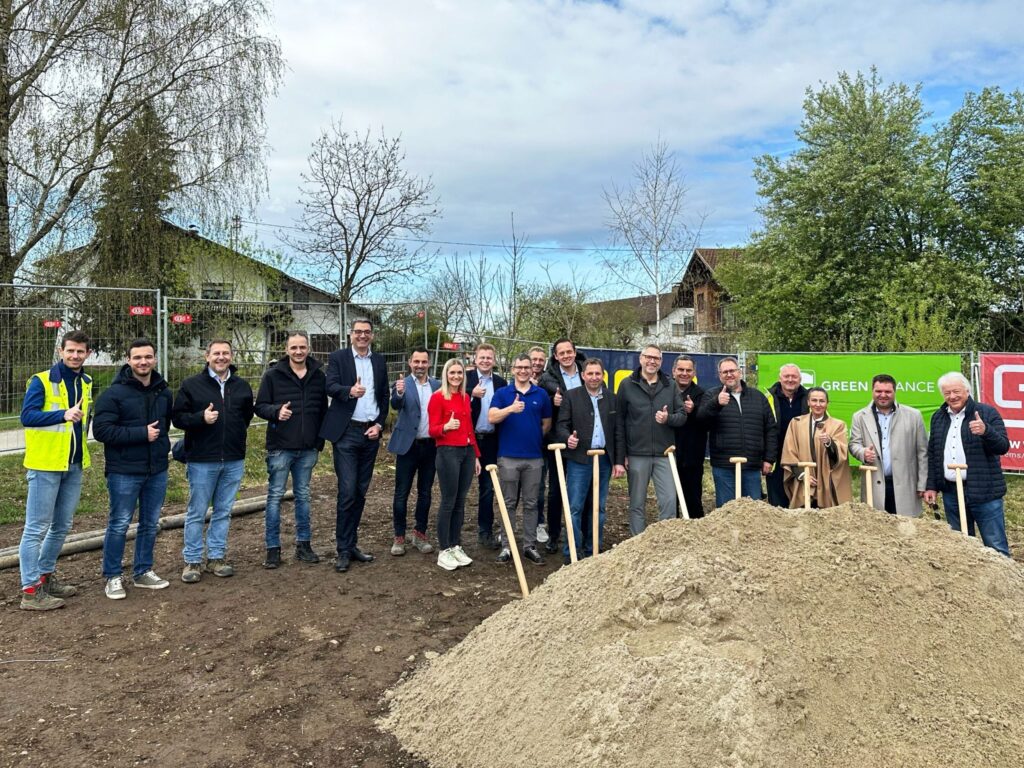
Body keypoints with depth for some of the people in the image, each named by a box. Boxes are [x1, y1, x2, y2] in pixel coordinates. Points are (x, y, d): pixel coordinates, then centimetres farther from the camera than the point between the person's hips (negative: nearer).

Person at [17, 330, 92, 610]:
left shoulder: (87, 383, 11)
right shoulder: (41, 381, -9)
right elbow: (27, 416, -19)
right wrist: (64, 414, -29)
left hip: (74, 465, 7)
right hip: (45, 464, -7)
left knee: (62, 527, 15)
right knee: (37, 528, -1)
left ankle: (45, 576, 30)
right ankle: (31, 591, 6)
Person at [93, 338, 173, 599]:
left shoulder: (164, 392, 7)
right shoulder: (114, 393, -11)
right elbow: (101, 430, -18)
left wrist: (163, 445, 11)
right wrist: (142, 434, -20)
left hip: (157, 470, 6)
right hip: (124, 472, -5)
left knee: (150, 524, 13)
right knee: (119, 524, 4)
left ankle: (143, 572, 27)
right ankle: (112, 577, 18)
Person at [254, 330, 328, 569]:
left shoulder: (319, 375, 5)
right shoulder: (273, 375, -3)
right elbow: (260, 406, -3)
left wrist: (320, 441, 9)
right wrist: (276, 411, -24)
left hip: (308, 449, 3)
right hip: (280, 447, -3)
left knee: (303, 496, 12)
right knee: (275, 496, 2)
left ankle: (303, 544, 21)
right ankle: (273, 548, 11)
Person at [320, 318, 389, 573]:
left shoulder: (379, 362, 12)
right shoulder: (337, 357, 0)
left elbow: (384, 397, 12)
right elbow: (330, 386, -16)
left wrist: (379, 424, -1)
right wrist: (350, 391, -35)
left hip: (371, 433, 4)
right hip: (346, 432, -4)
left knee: (360, 492, 11)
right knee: (347, 491, -8)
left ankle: (352, 545, 22)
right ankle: (343, 550, 2)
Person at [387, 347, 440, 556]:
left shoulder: (437, 385, 6)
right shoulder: (403, 384, -5)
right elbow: (395, 404, -23)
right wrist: (399, 393, -45)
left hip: (430, 446, 3)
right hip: (408, 445, -3)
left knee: (425, 493, 12)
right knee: (402, 493, 3)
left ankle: (420, 534, 23)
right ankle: (399, 537, 13)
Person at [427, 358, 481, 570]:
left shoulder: (466, 397, 13)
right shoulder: (437, 397, -7)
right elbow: (432, 430, -9)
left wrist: (476, 455, 16)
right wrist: (446, 427, -30)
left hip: (468, 452, 6)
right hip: (448, 452, -6)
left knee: (460, 502, 9)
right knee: (448, 502, -2)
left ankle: (456, 546, 18)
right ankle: (443, 551, 6)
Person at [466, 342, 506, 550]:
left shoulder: (501, 383, 6)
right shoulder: (465, 378, -2)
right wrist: (472, 394, -23)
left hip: (490, 441, 3)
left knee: (487, 487, 9)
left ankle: (485, 531, 19)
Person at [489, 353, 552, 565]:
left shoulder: (541, 394, 7)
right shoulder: (502, 393, 1)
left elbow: (546, 423, 15)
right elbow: (492, 417, -14)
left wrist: (534, 439, 8)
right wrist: (511, 409, -29)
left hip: (534, 457, 2)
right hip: (508, 456, -2)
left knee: (531, 504, 8)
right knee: (509, 504, 5)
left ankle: (530, 546, 16)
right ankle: (507, 546, 13)